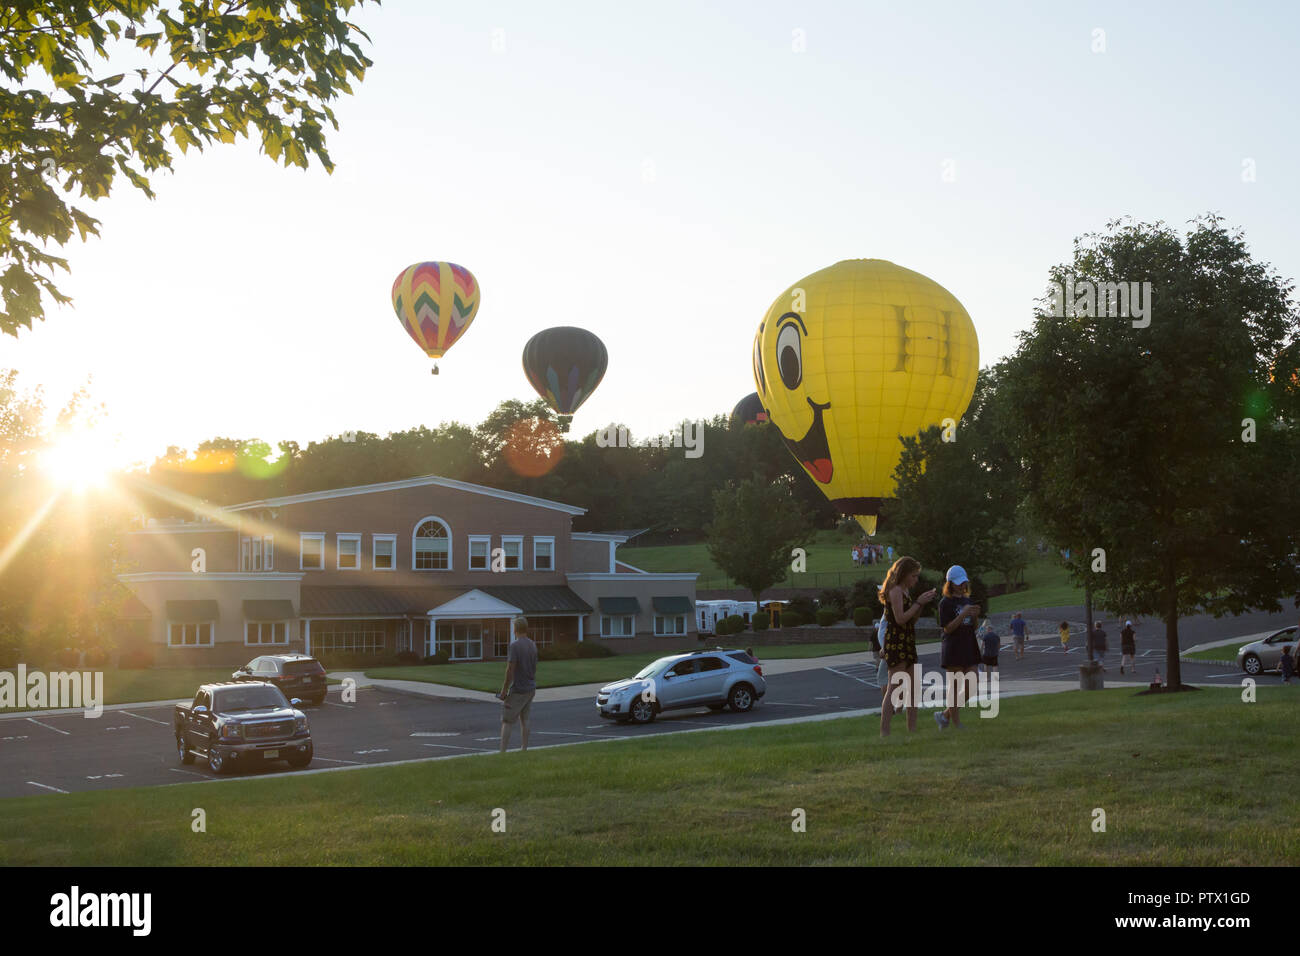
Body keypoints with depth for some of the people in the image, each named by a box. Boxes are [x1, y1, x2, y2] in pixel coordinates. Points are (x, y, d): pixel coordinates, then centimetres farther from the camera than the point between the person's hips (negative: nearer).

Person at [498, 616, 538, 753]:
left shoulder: (515, 645, -16)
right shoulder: (532, 645, 7)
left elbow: (510, 669, -18)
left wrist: (504, 691, -13)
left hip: (518, 689, -7)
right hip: (530, 688, 7)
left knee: (507, 721, -3)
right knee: (524, 720, 12)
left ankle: (502, 752, -7)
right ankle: (524, 749, 14)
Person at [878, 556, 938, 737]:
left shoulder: (905, 591, 18)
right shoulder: (895, 591, -11)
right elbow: (900, 619, -20)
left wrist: (923, 604, 8)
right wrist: (919, 602, -14)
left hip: (907, 643, 10)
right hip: (896, 642, -10)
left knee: (913, 688, 11)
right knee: (894, 689, -12)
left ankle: (912, 729, 16)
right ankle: (884, 732, -13)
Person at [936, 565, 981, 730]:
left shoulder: (967, 601, 15)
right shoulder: (946, 603, -7)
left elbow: (973, 627, 18)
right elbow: (947, 628, -13)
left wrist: (975, 616, -3)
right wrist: (964, 614, -20)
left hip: (969, 648, 7)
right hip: (953, 649, -7)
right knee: (954, 686, -3)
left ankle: (945, 715, 16)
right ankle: (957, 726, 1)